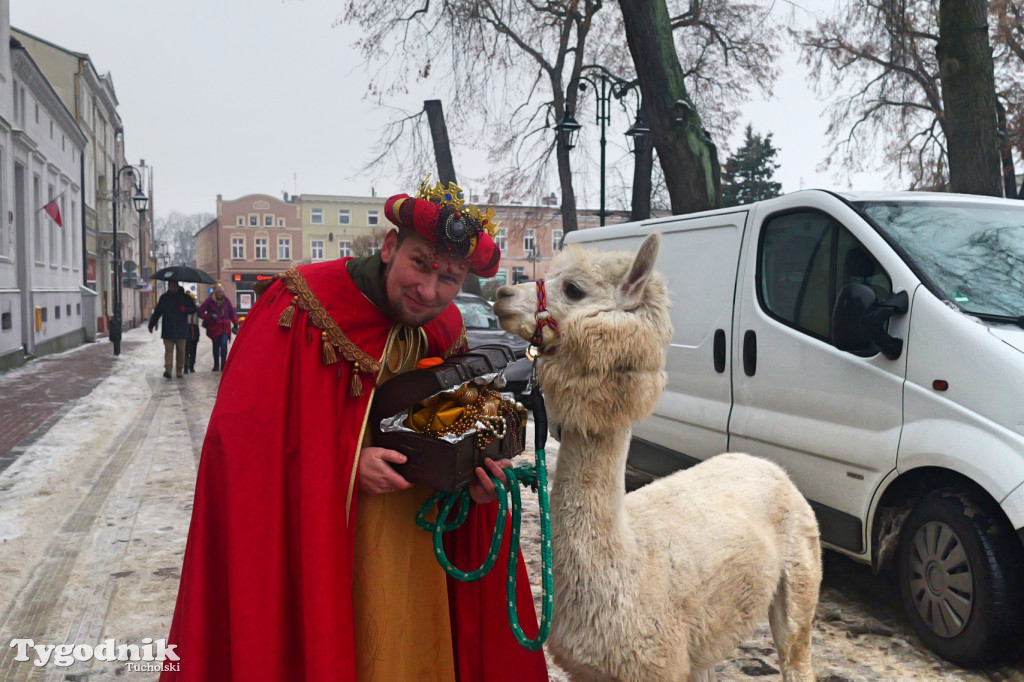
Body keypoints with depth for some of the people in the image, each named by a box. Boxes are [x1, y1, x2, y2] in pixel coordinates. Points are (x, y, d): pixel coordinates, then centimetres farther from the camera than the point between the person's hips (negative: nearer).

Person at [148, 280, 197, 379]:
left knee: (181, 350, 4)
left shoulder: (185, 297, 7)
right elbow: (157, 312, 9)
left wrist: (185, 309, -12)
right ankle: (168, 370, -15)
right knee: (168, 350, -8)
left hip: (181, 329, 0)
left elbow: (193, 309, 9)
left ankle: (180, 371, 13)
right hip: (168, 331, 0)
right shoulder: (164, 298, 9)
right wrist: (151, 324, 2)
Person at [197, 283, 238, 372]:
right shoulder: (210, 301, -1)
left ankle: (223, 365, -9)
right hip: (214, 327, -1)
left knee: (224, 344, -14)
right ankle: (216, 365, 20)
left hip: (225, 327, 1)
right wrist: (209, 316, -17)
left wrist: (236, 323, 14)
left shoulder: (226, 300, 9)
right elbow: (200, 311, -1)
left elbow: (232, 313, 17)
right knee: (216, 346, 8)